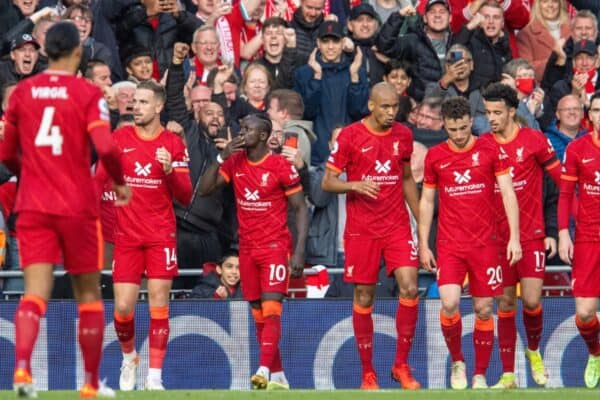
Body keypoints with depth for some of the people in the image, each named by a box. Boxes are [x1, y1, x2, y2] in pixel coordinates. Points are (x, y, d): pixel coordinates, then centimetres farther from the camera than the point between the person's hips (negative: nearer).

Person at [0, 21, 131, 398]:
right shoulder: (87, 93, -5)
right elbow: (105, 147, -17)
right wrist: (121, 183, 1)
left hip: (33, 207, 2)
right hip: (78, 207, -2)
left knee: (35, 293, -5)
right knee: (88, 294, 11)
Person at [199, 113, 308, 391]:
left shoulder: (281, 166, -9)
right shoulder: (234, 162, 5)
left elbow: (300, 209, -6)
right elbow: (204, 190, 0)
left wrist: (299, 251, -13)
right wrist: (221, 157, -11)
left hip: (275, 246, -6)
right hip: (247, 249, 6)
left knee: (271, 310, -17)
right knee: (258, 315, 7)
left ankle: (264, 371, -28)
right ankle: (278, 377, 13)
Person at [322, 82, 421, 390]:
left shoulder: (403, 135, 7)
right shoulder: (350, 136, -5)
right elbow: (327, 182, -3)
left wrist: (421, 221, 17)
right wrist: (355, 185, -22)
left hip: (397, 226, 3)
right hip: (361, 229, -2)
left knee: (409, 288, -12)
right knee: (364, 298, 1)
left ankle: (401, 365, 0)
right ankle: (367, 373, 11)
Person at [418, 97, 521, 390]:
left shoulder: (490, 150, -1)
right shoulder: (435, 156, 4)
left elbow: (508, 194, -2)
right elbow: (426, 202, 11)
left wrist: (514, 237, -10)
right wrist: (423, 245, 7)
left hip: (485, 243, 0)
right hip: (449, 244, 0)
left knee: (483, 310, 2)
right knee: (449, 303, -16)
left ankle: (480, 374, 13)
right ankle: (457, 361, 7)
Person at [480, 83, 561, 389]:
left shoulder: (534, 140, -4)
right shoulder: (483, 145, 3)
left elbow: (563, 183, 0)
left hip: (532, 235, -2)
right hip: (497, 237, 2)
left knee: (531, 300, -10)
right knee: (505, 304, 3)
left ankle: (534, 351, 20)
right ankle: (508, 375, 7)